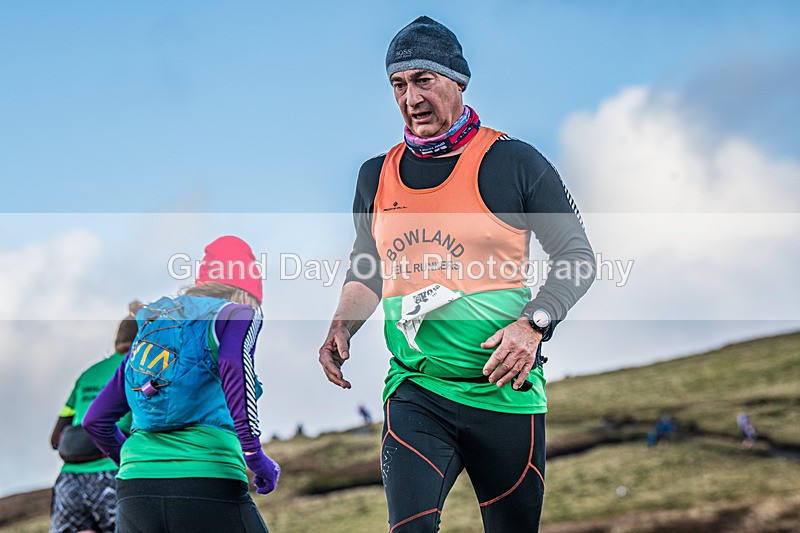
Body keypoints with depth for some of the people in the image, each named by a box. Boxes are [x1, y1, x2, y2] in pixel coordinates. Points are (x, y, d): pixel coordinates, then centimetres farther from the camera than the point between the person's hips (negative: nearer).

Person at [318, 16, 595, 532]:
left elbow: (577, 257, 1)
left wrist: (532, 324, -14)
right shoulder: (377, 177, 11)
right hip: (415, 391, 2)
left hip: (506, 392, -2)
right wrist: (342, 326, 5)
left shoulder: (513, 162, -2)